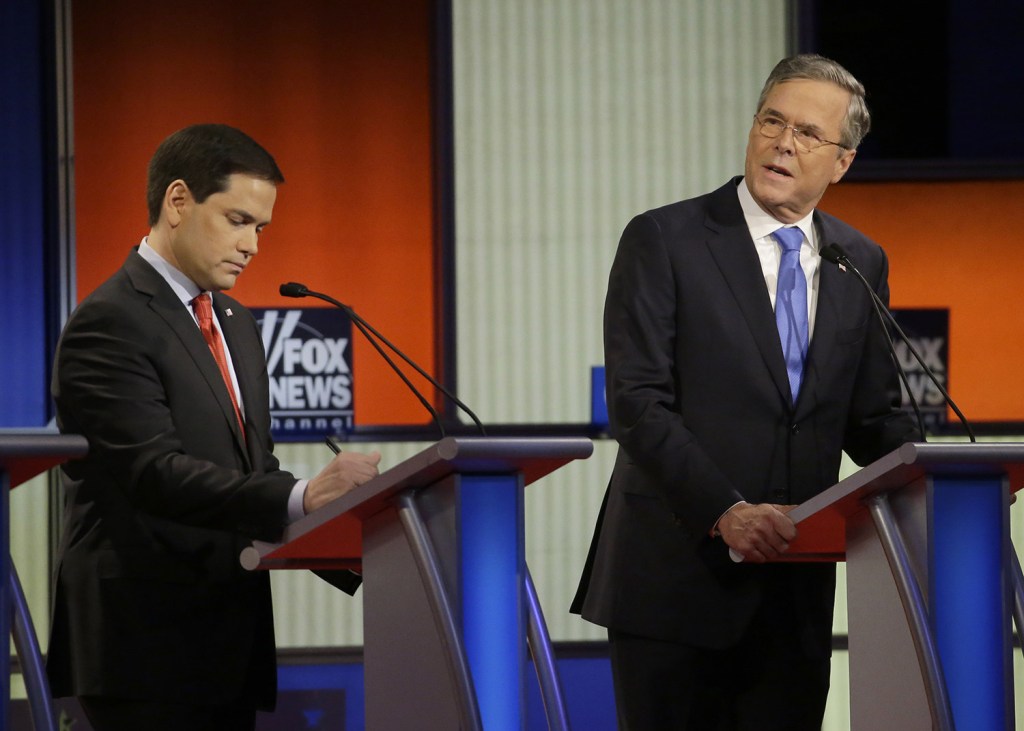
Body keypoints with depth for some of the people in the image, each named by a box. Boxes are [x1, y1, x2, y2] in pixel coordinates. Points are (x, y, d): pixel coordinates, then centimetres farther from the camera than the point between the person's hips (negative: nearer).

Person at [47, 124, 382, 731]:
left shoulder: (236, 324, 19)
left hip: (227, 646, 9)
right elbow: (156, 474, -23)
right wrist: (302, 499, -35)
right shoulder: (110, 325, -11)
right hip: (149, 652, -9)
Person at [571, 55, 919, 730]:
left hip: (797, 591, 4)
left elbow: (874, 416, 15)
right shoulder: (662, 241, -4)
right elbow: (637, 402, -11)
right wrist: (724, 512, -23)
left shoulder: (861, 263, 12)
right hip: (677, 582, -4)